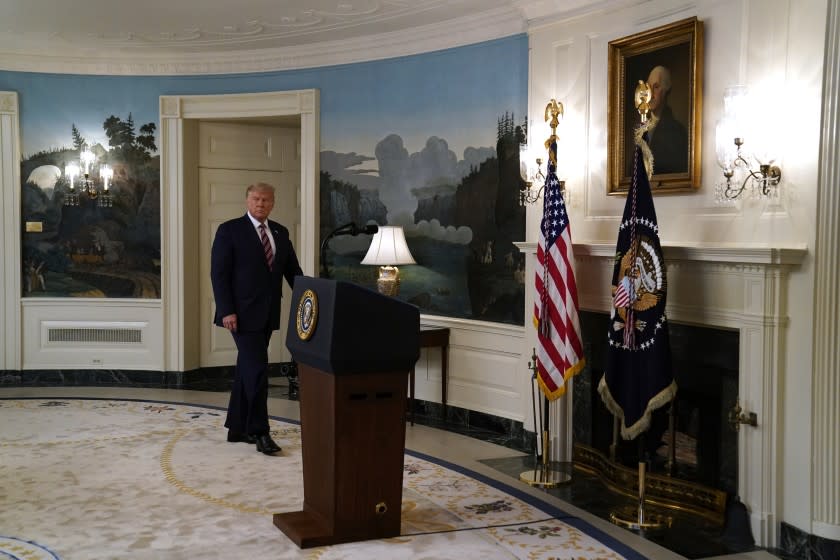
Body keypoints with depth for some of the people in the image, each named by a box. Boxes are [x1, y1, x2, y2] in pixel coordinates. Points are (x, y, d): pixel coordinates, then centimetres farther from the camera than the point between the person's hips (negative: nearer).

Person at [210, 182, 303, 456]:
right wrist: (227, 311, -17)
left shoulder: (280, 233, 12)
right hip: (242, 313, -6)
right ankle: (260, 432, -4)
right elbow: (219, 273, -9)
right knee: (257, 369, -11)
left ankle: (237, 428, 22)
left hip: (267, 314, 6)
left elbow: (293, 271, 12)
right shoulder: (229, 230, -5)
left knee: (246, 370, 13)